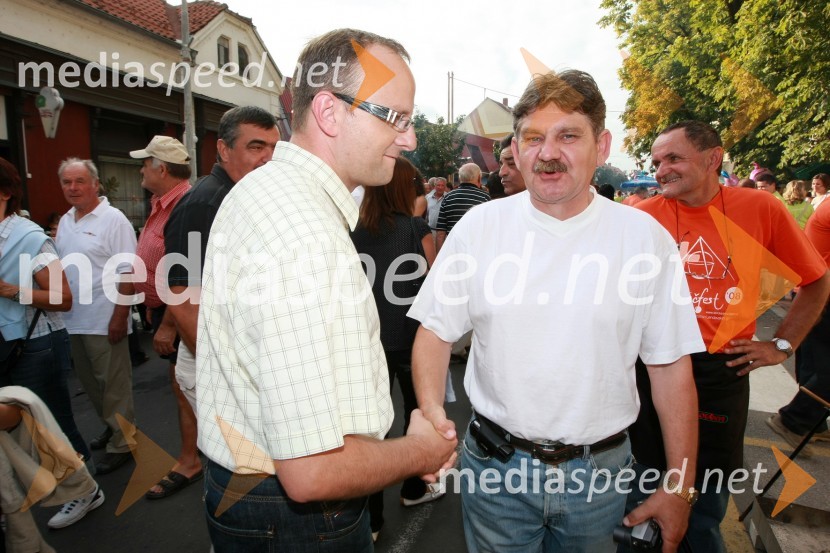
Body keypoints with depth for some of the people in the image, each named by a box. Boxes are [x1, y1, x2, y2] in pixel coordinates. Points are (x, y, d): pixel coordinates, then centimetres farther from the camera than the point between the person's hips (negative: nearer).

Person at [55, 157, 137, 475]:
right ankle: (111, 427, 37)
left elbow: (127, 273, -16)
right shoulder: (66, 221, 12)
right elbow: (59, 268, 19)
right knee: (90, 382, 19)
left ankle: (122, 443, 16)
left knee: (114, 385, 3)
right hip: (74, 321, 8)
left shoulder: (113, 219, -11)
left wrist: (119, 317, -19)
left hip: (104, 322, -8)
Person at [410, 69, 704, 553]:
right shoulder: (479, 227, -7)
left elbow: (672, 367, -3)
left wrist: (680, 488, -1)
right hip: (495, 462, 0)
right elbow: (437, 331, -3)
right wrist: (432, 412, -19)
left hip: (600, 468, 1)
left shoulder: (646, 237, -7)